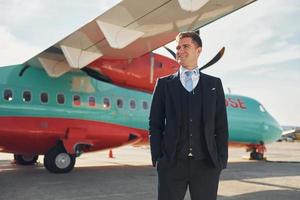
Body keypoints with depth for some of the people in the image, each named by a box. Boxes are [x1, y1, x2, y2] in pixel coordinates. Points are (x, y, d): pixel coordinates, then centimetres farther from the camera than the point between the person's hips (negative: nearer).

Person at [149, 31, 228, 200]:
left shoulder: (214, 84, 9)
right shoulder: (164, 84, 7)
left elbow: (221, 125, 7)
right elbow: (155, 124, 5)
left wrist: (221, 160, 0)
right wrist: (157, 158, -2)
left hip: (206, 164, 1)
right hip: (172, 164, 0)